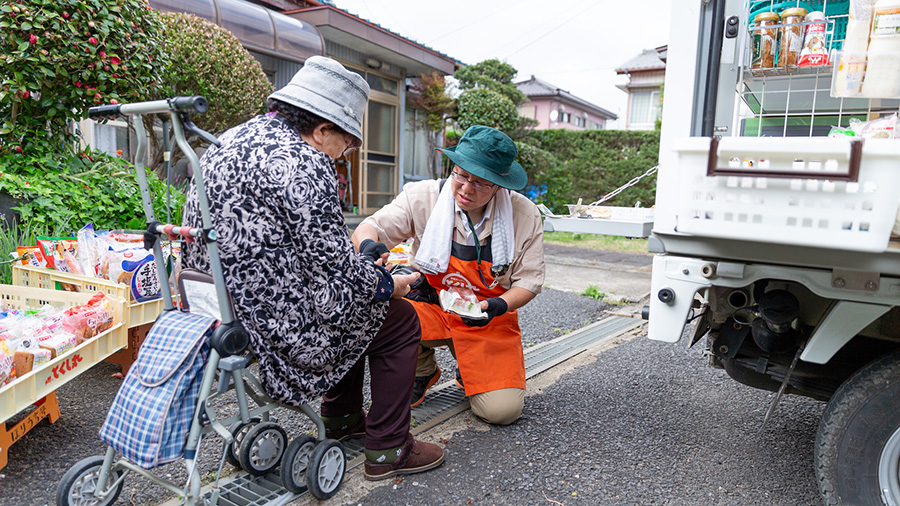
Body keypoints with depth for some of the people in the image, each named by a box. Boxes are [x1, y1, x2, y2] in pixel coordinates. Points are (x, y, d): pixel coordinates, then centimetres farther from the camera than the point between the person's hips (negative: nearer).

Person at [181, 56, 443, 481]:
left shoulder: (229, 141, 11)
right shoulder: (302, 162, -20)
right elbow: (335, 266, -19)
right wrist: (390, 285, 1)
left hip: (217, 305, 10)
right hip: (272, 320, -10)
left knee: (352, 309, 28)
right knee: (399, 320, 7)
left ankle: (341, 419, 39)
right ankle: (388, 450, 15)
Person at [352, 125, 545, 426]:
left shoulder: (524, 215, -12)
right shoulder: (422, 197, -13)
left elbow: (529, 281, -5)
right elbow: (367, 229, -12)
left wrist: (498, 306, -25)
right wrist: (368, 245, -38)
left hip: (489, 321, 0)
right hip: (430, 309, 1)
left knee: (503, 410, -17)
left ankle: (469, 372, 22)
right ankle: (424, 372, 5)